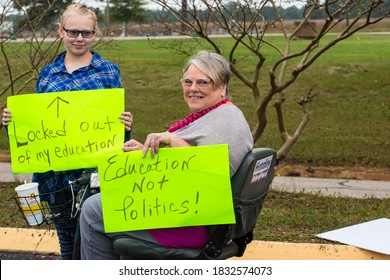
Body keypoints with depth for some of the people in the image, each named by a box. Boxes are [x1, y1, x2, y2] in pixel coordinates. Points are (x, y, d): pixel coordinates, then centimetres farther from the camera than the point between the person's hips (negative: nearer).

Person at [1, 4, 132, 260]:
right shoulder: (48, 74, 10)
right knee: (67, 245, 15)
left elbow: (118, 117, 3)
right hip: (55, 176, 3)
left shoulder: (109, 71, 1)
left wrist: (125, 125, -19)